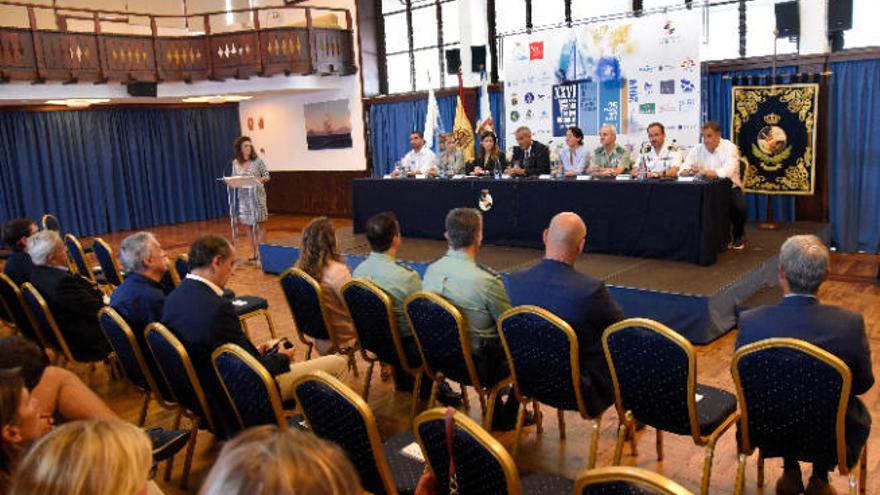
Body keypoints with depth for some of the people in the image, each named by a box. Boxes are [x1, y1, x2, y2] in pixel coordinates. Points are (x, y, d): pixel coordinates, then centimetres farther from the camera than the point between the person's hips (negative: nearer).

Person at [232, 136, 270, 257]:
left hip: (257, 195, -3)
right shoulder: (235, 163, 4)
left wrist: (259, 180, -21)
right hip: (243, 196, 3)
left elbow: (267, 176, -2)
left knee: (258, 224, -3)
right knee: (249, 224, 7)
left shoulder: (257, 161, -5)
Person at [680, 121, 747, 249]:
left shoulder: (729, 148, -11)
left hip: (729, 187, -3)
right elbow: (683, 170, -8)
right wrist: (689, 171, -33)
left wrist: (703, 171, -39)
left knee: (739, 207, -30)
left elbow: (728, 171, -29)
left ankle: (738, 236, 4)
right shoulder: (697, 150, 2)